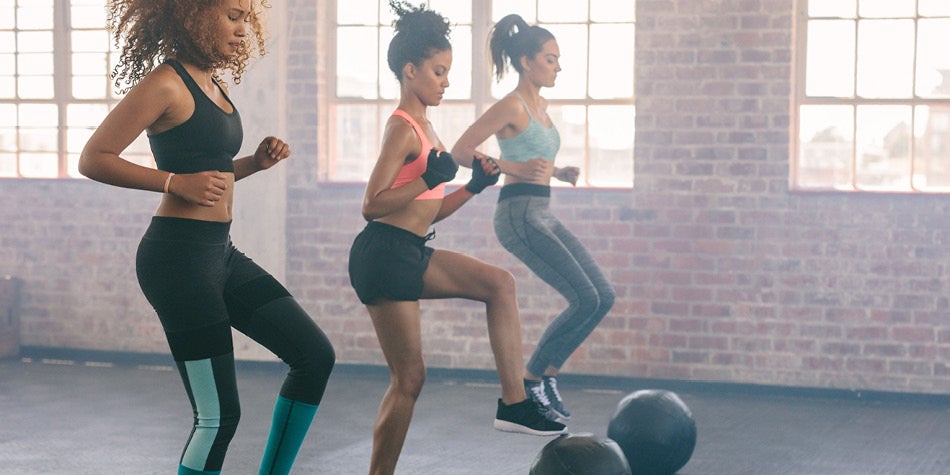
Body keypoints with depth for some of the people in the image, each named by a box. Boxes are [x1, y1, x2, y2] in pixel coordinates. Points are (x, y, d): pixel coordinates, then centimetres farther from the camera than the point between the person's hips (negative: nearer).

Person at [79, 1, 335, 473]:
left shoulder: (211, 85, 15)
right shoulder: (166, 84, -12)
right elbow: (94, 159, -14)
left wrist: (255, 162, 8)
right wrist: (175, 181, -20)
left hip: (221, 254, 9)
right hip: (179, 256, -9)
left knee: (315, 356, 9)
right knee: (218, 416, -6)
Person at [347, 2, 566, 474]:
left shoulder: (422, 128, 16)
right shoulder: (402, 129, -14)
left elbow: (430, 209, 18)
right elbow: (371, 205, -20)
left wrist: (473, 187, 6)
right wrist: (428, 179, -24)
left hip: (411, 253, 9)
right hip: (383, 254, -9)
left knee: (499, 283, 6)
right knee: (409, 378, -4)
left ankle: (513, 401, 4)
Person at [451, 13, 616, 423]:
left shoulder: (540, 106, 16)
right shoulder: (512, 105, -10)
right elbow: (461, 150, -12)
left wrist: (558, 172, 11)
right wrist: (517, 169, -18)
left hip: (543, 216, 9)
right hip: (519, 215, -9)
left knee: (604, 297, 5)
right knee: (585, 300, -12)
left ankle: (548, 374, 13)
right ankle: (530, 380, 2)